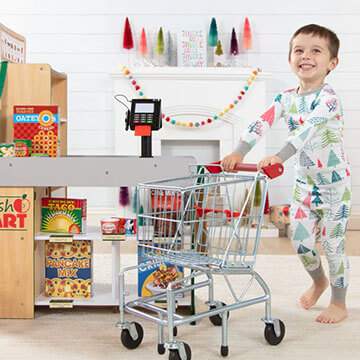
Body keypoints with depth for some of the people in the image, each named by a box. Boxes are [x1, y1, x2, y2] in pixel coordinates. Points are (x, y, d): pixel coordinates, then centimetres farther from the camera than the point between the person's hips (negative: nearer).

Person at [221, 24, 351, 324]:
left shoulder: (328, 97, -20)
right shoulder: (287, 98, 0)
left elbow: (308, 129, -36)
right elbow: (262, 124, -13)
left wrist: (279, 157, -49)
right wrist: (239, 153, -28)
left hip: (335, 183, -6)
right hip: (304, 181, 6)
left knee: (332, 245, 2)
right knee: (299, 240, 9)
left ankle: (339, 304, 21)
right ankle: (319, 280, 40)